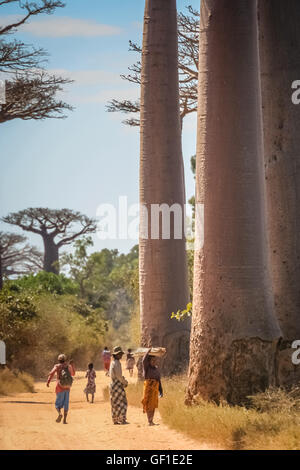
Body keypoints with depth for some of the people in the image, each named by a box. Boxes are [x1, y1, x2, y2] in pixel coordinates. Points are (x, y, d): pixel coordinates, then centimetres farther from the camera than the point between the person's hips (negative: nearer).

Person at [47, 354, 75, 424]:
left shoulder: (57, 366, -1)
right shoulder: (68, 366, 8)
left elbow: (52, 373, -18)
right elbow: (73, 374, 27)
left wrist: (48, 382, -23)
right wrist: (72, 365, 32)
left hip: (60, 388, -2)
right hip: (67, 387, 2)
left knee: (58, 404, 3)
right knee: (66, 404, 7)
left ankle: (60, 414, -27)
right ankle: (65, 420, 0)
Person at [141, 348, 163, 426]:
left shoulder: (156, 368, 15)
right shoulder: (146, 367, -2)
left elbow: (158, 380, 17)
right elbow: (144, 360, -24)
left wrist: (161, 391, 14)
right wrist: (149, 350, -16)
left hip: (155, 389, 6)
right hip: (148, 387, -6)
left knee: (153, 405, 9)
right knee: (148, 404, -6)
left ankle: (151, 421, 16)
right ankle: (149, 421, -5)